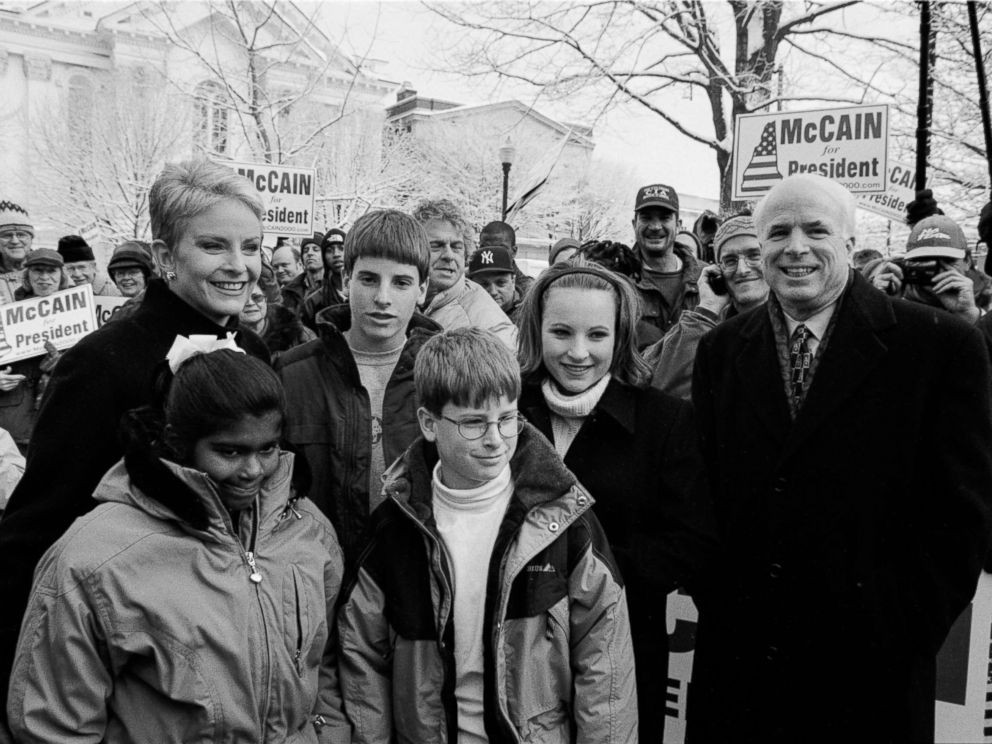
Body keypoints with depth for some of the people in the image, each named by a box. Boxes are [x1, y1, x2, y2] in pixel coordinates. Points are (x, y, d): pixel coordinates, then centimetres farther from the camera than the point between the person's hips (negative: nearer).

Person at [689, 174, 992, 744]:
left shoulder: (940, 345, -6)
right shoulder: (720, 350, 4)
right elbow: (702, 495, 5)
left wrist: (905, 630, -10)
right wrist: (715, 601, -2)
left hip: (871, 671, -2)